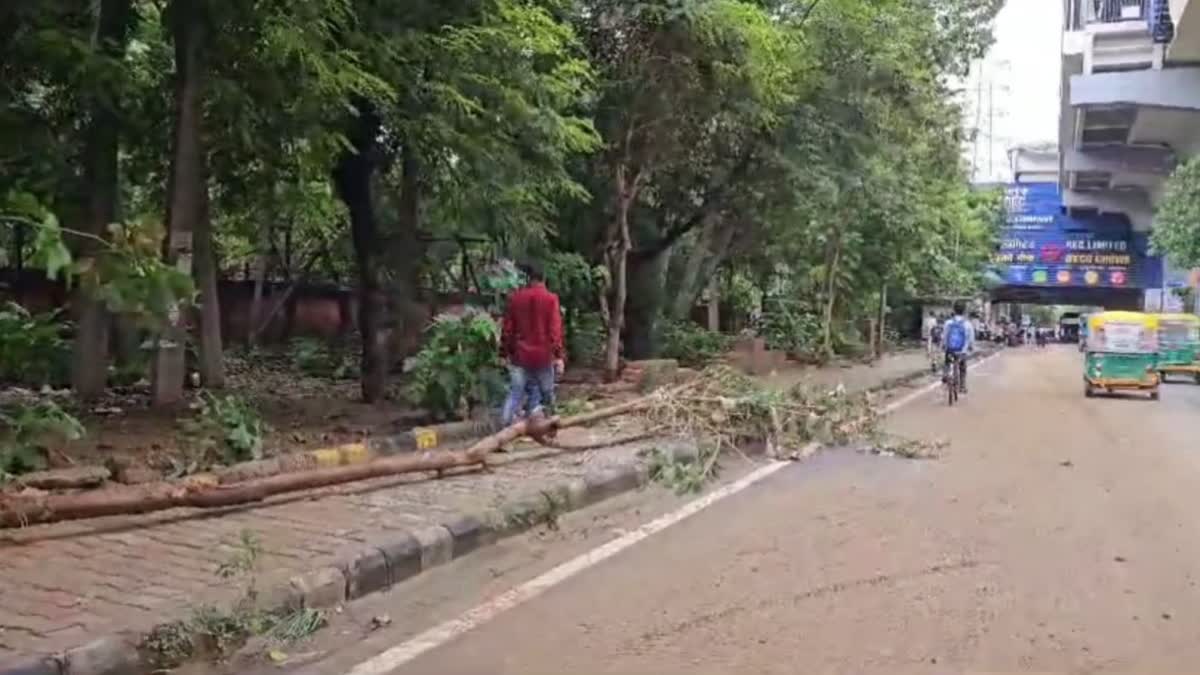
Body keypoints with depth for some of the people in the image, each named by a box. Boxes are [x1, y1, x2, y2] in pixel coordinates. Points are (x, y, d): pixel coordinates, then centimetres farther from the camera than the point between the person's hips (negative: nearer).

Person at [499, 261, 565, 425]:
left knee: (516, 392, 5)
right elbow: (555, 330, -11)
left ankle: (506, 426, -5)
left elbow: (507, 328, 5)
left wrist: (506, 353, 14)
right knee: (545, 392, 13)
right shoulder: (550, 299, -7)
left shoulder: (515, 298, 1)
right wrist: (559, 355, -10)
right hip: (543, 355, -2)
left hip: (520, 355, 2)